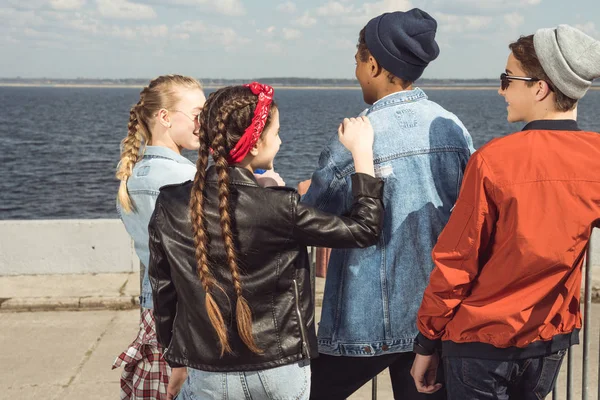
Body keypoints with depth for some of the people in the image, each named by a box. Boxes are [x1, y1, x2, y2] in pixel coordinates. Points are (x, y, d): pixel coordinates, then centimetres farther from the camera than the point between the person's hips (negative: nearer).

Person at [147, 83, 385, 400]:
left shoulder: (170, 206, -7)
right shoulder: (279, 208, -17)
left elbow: (163, 291, 2)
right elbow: (363, 230, -8)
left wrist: (178, 361, 15)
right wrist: (362, 151, 1)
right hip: (281, 372, -1)